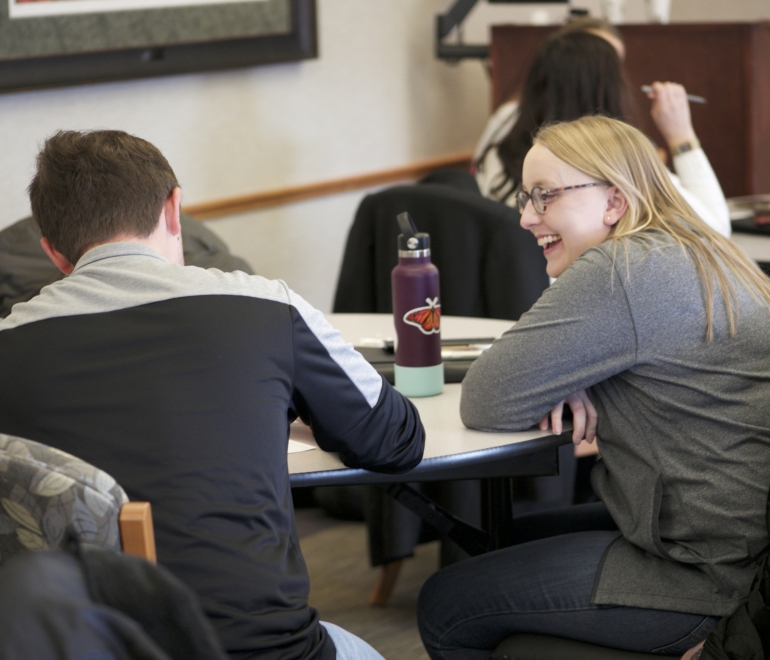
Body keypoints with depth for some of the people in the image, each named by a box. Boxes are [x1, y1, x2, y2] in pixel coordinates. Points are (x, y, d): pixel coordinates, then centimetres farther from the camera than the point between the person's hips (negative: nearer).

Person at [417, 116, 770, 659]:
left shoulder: (620, 272, -21)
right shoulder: (691, 255, 12)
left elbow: (488, 403, -19)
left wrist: (552, 390, 2)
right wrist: (564, 388, -1)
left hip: (708, 577, -10)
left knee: (446, 607, 0)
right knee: (509, 541, 27)